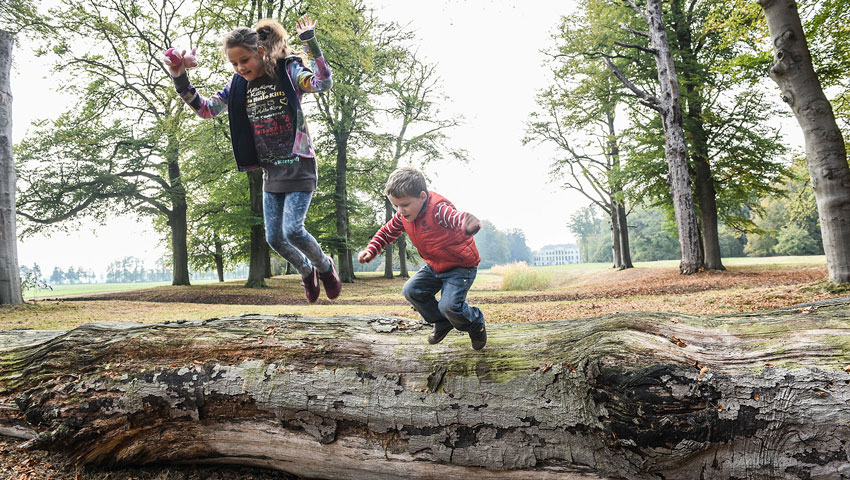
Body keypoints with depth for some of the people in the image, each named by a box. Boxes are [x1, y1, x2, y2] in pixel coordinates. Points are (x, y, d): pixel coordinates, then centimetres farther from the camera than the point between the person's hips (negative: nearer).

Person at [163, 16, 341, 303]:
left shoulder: (288, 70, -8)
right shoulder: (238, 85, 7)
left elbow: (324, 82, -25)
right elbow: (206, 109, 6)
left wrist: (309, 41, -31)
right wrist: (179, 78, -5)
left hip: (299, 166, -6)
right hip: (271, 171, 6)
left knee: (293, 230, -17)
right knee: (274, 238, 5)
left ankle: (325, 267, 13)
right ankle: (306, 271, 33)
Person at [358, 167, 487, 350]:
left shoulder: (438, 209, -31)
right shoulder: (403, 215, -5)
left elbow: (456, 217, -51)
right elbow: (387, 232, 12)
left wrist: (471, 225, -75)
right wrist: (371, 250, -2)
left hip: (461, 265, -8)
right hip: (434, 266, 8)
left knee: (449, 305, -21)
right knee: (411, 291, -1)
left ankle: (476, 323, 14)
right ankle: (442, 323, 21)